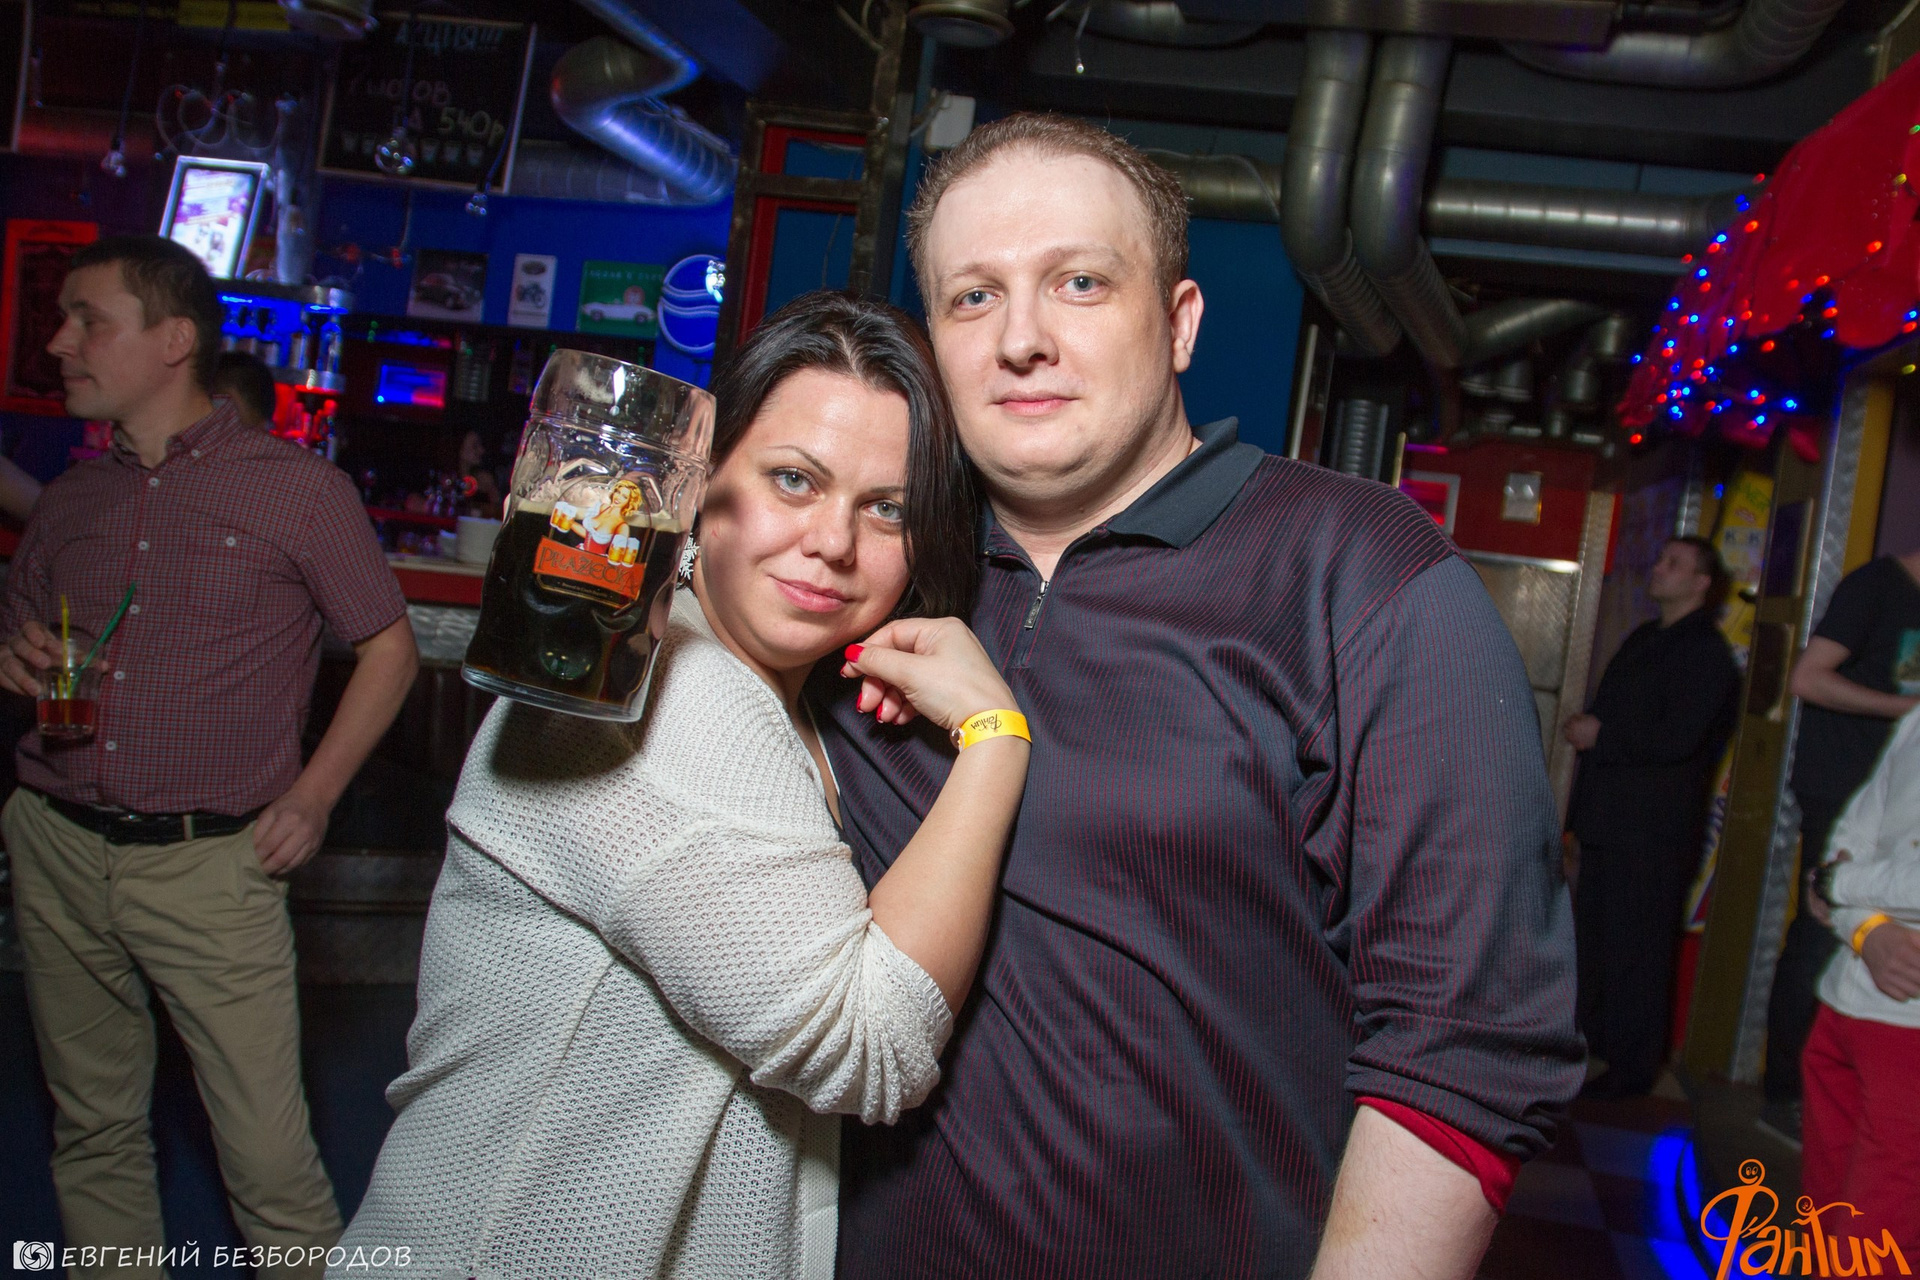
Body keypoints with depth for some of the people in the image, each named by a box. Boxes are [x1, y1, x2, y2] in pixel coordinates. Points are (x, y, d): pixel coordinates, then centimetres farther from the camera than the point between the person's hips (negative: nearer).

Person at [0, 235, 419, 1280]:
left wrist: (312, 799, -6)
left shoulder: (296, 488, -3)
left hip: (210, 865, -5)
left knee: (270, 1160, -4)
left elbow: (389, 648, 1)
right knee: (92, 1129, 16)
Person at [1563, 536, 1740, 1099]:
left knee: (1634, 956, -3)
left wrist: (1600, 736, -13)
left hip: (1653, 833, -9)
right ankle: (1591, 1049, 29)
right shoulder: (1644, 639, 18)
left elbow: (1676, 739, -21)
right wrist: (1584, 727, 3)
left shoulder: (1706, 654, -11)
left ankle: (1629, 1069, 7)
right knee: (1592, 943, 16)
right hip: (1608, 821, 9)